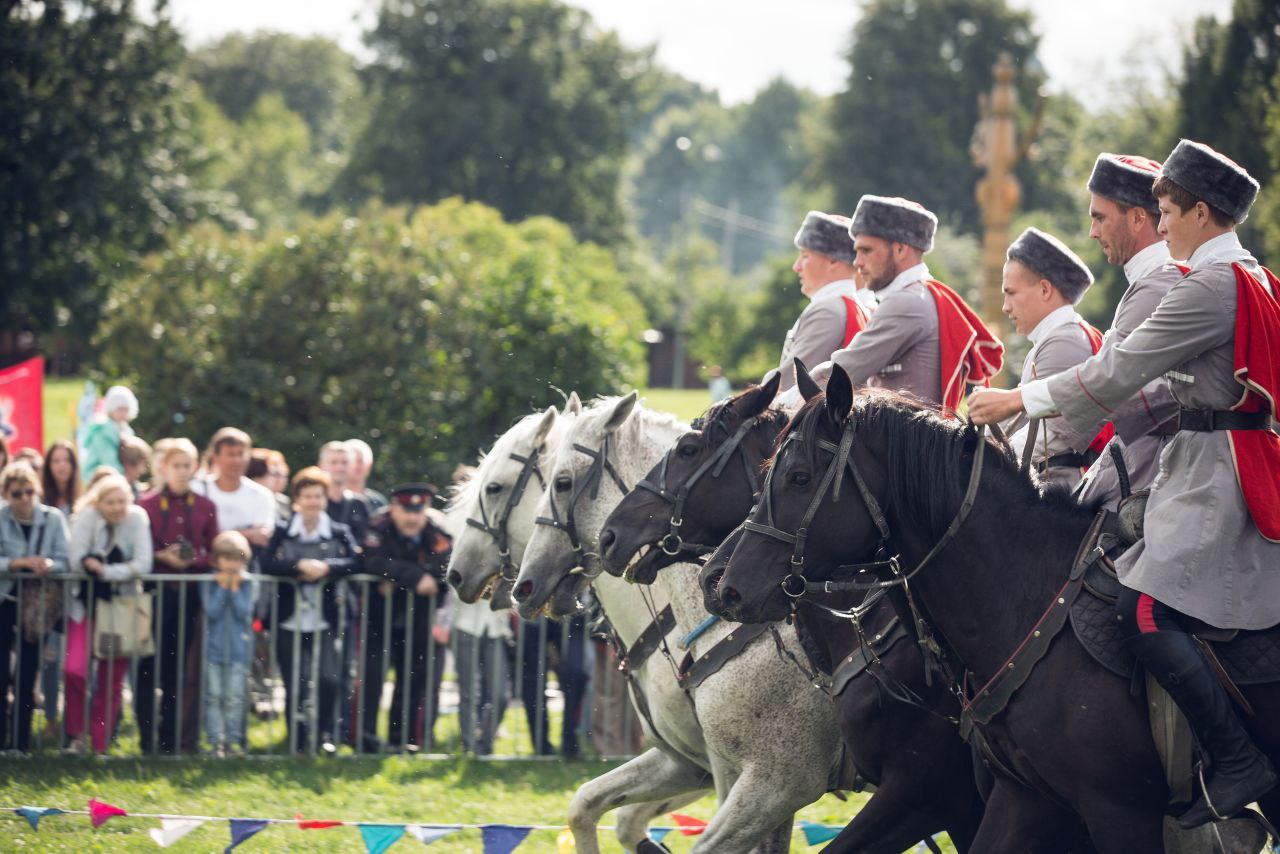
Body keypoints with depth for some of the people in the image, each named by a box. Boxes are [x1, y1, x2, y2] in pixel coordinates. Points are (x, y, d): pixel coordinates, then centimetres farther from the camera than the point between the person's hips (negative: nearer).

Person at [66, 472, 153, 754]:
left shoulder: (137, 518, -7)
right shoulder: (87, 517, -9)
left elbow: (143, 564, -14)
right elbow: (77, 560, -17)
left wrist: (103, 569, -20)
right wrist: (123, 568, -15)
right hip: (87, 603, -1)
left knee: (113, 678, 3)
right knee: (75, 669, -17)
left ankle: (101, 744, 14)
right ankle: (76, 734, 2)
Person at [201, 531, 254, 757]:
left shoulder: (246, 584, 2)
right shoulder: (209, 584, -1)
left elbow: (244, 611, -9)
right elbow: (211, 611, -11)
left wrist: (234, 588, -13)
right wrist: (222, 588, -13)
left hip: (238, 649, 1)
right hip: (214, 648, -1)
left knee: (235, 697, 2)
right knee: (214, 697, -1)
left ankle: (233, 740, 8)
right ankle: (216, 740, 2)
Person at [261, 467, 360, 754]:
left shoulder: (339, 533, 5)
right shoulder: (282, 532, 4)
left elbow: (355, 562, -8)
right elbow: (267, 564, -10)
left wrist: (326, 567, -22)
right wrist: (300, 566, -22)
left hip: (324, 622, 0)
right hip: (289, 621, 0)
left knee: (329, 680, -12)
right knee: (295, 685, 1)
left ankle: (326, 736, 8)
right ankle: (297, 741, 14)